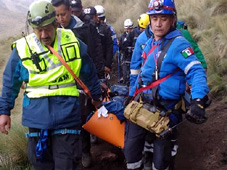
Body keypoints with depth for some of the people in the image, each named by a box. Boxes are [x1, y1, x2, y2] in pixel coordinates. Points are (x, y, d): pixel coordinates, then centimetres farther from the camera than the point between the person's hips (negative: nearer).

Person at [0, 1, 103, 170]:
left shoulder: (73, 42, -1)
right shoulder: (22, 48, -3)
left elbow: (89, 73, 12)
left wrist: (96, 96, 21)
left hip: (66, 113, -1)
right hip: (36, 115, 1)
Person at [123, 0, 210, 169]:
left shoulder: (178, 44, -14)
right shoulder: (150, 43, 10)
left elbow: (196, 71, -24)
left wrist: (199, 101, -39)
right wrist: (132, 94, 23)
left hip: (166, 109, -6)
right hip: (142, 104, 6)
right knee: (131, 148, 8)